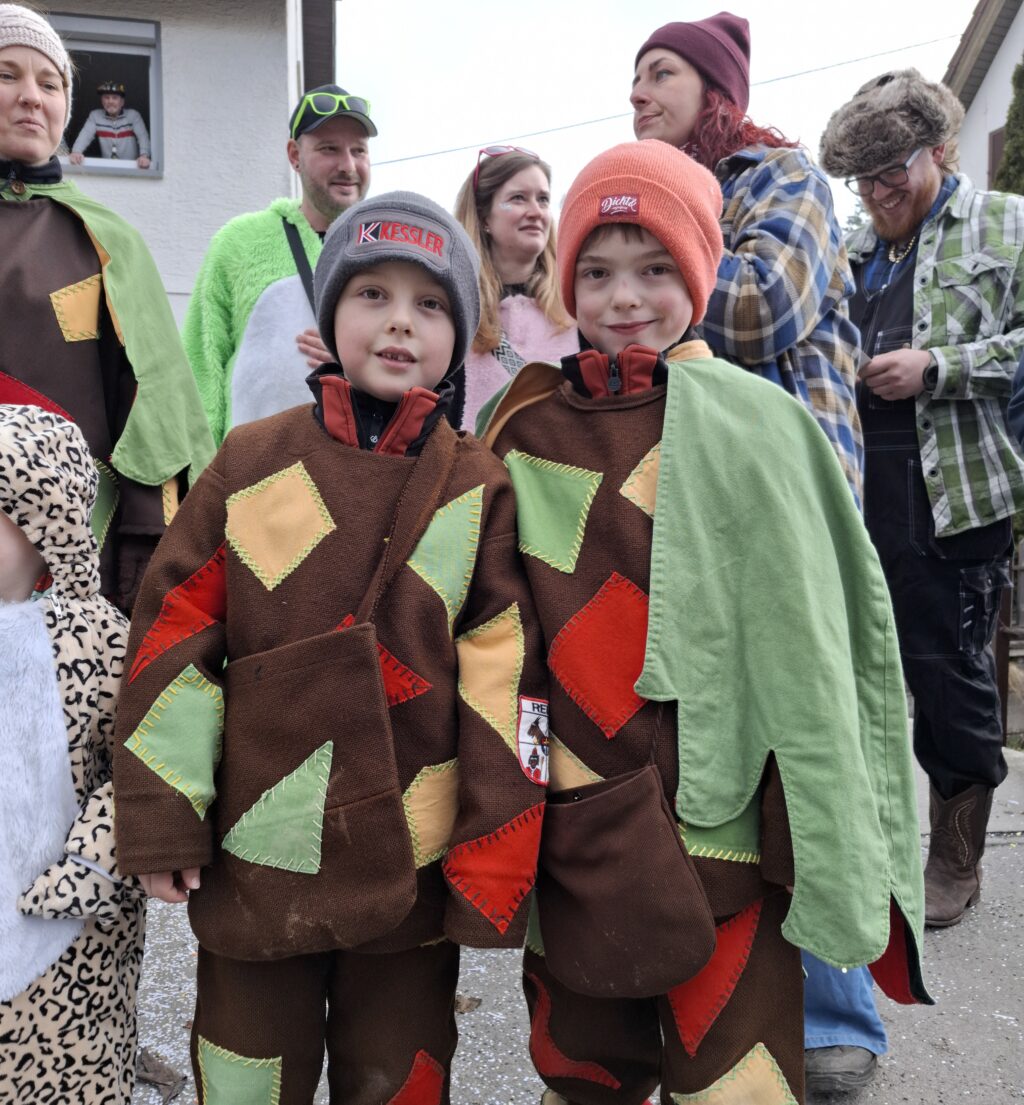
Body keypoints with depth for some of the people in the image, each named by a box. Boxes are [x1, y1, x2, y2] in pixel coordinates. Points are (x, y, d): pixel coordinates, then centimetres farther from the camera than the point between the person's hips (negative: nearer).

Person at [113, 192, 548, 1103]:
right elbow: (174, 637, -1)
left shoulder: (480, 488, -3)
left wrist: (494, 855, -7)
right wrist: (161, 818, -2)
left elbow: (507, 675, -5)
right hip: (254, 854, 1)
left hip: (414, 860, 0)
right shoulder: (249, 465, -2)